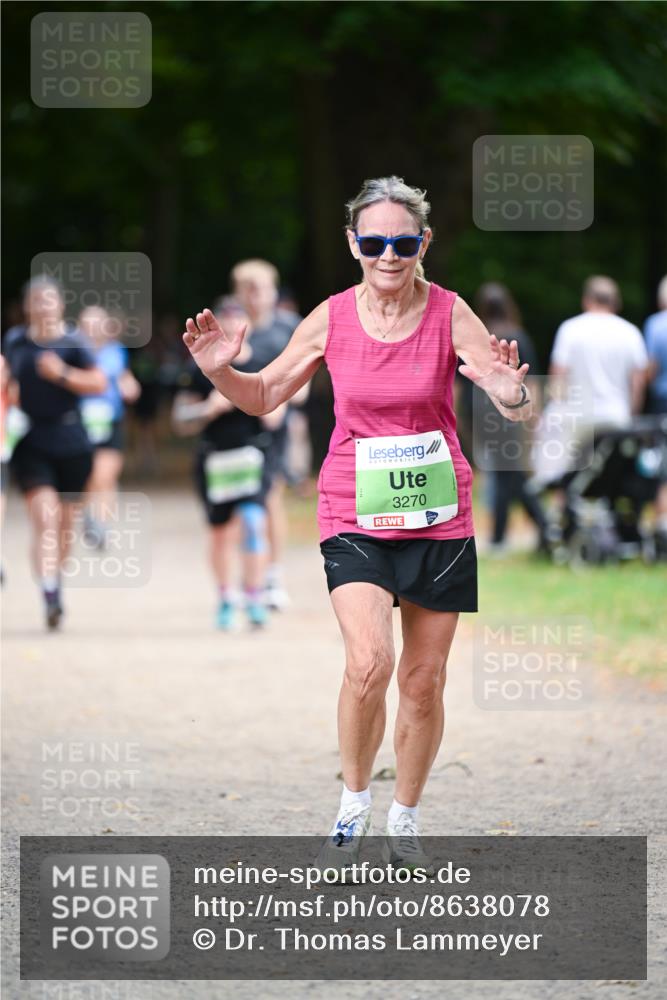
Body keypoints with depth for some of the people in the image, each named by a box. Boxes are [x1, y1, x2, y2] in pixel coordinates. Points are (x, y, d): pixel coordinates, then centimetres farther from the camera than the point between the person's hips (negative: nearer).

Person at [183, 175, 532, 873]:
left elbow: (517, 411, -12)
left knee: (424, 683, 9)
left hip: (438, 516, 1)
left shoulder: (449, 315, -7)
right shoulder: (331, 318, -4)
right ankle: (353, 808, 1)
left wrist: (512, 391, -35)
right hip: (354, 514, -1)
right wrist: (222, 371, -12)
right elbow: (264, 397, 8)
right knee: (369, 664, -21)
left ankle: (405, 822, 29)